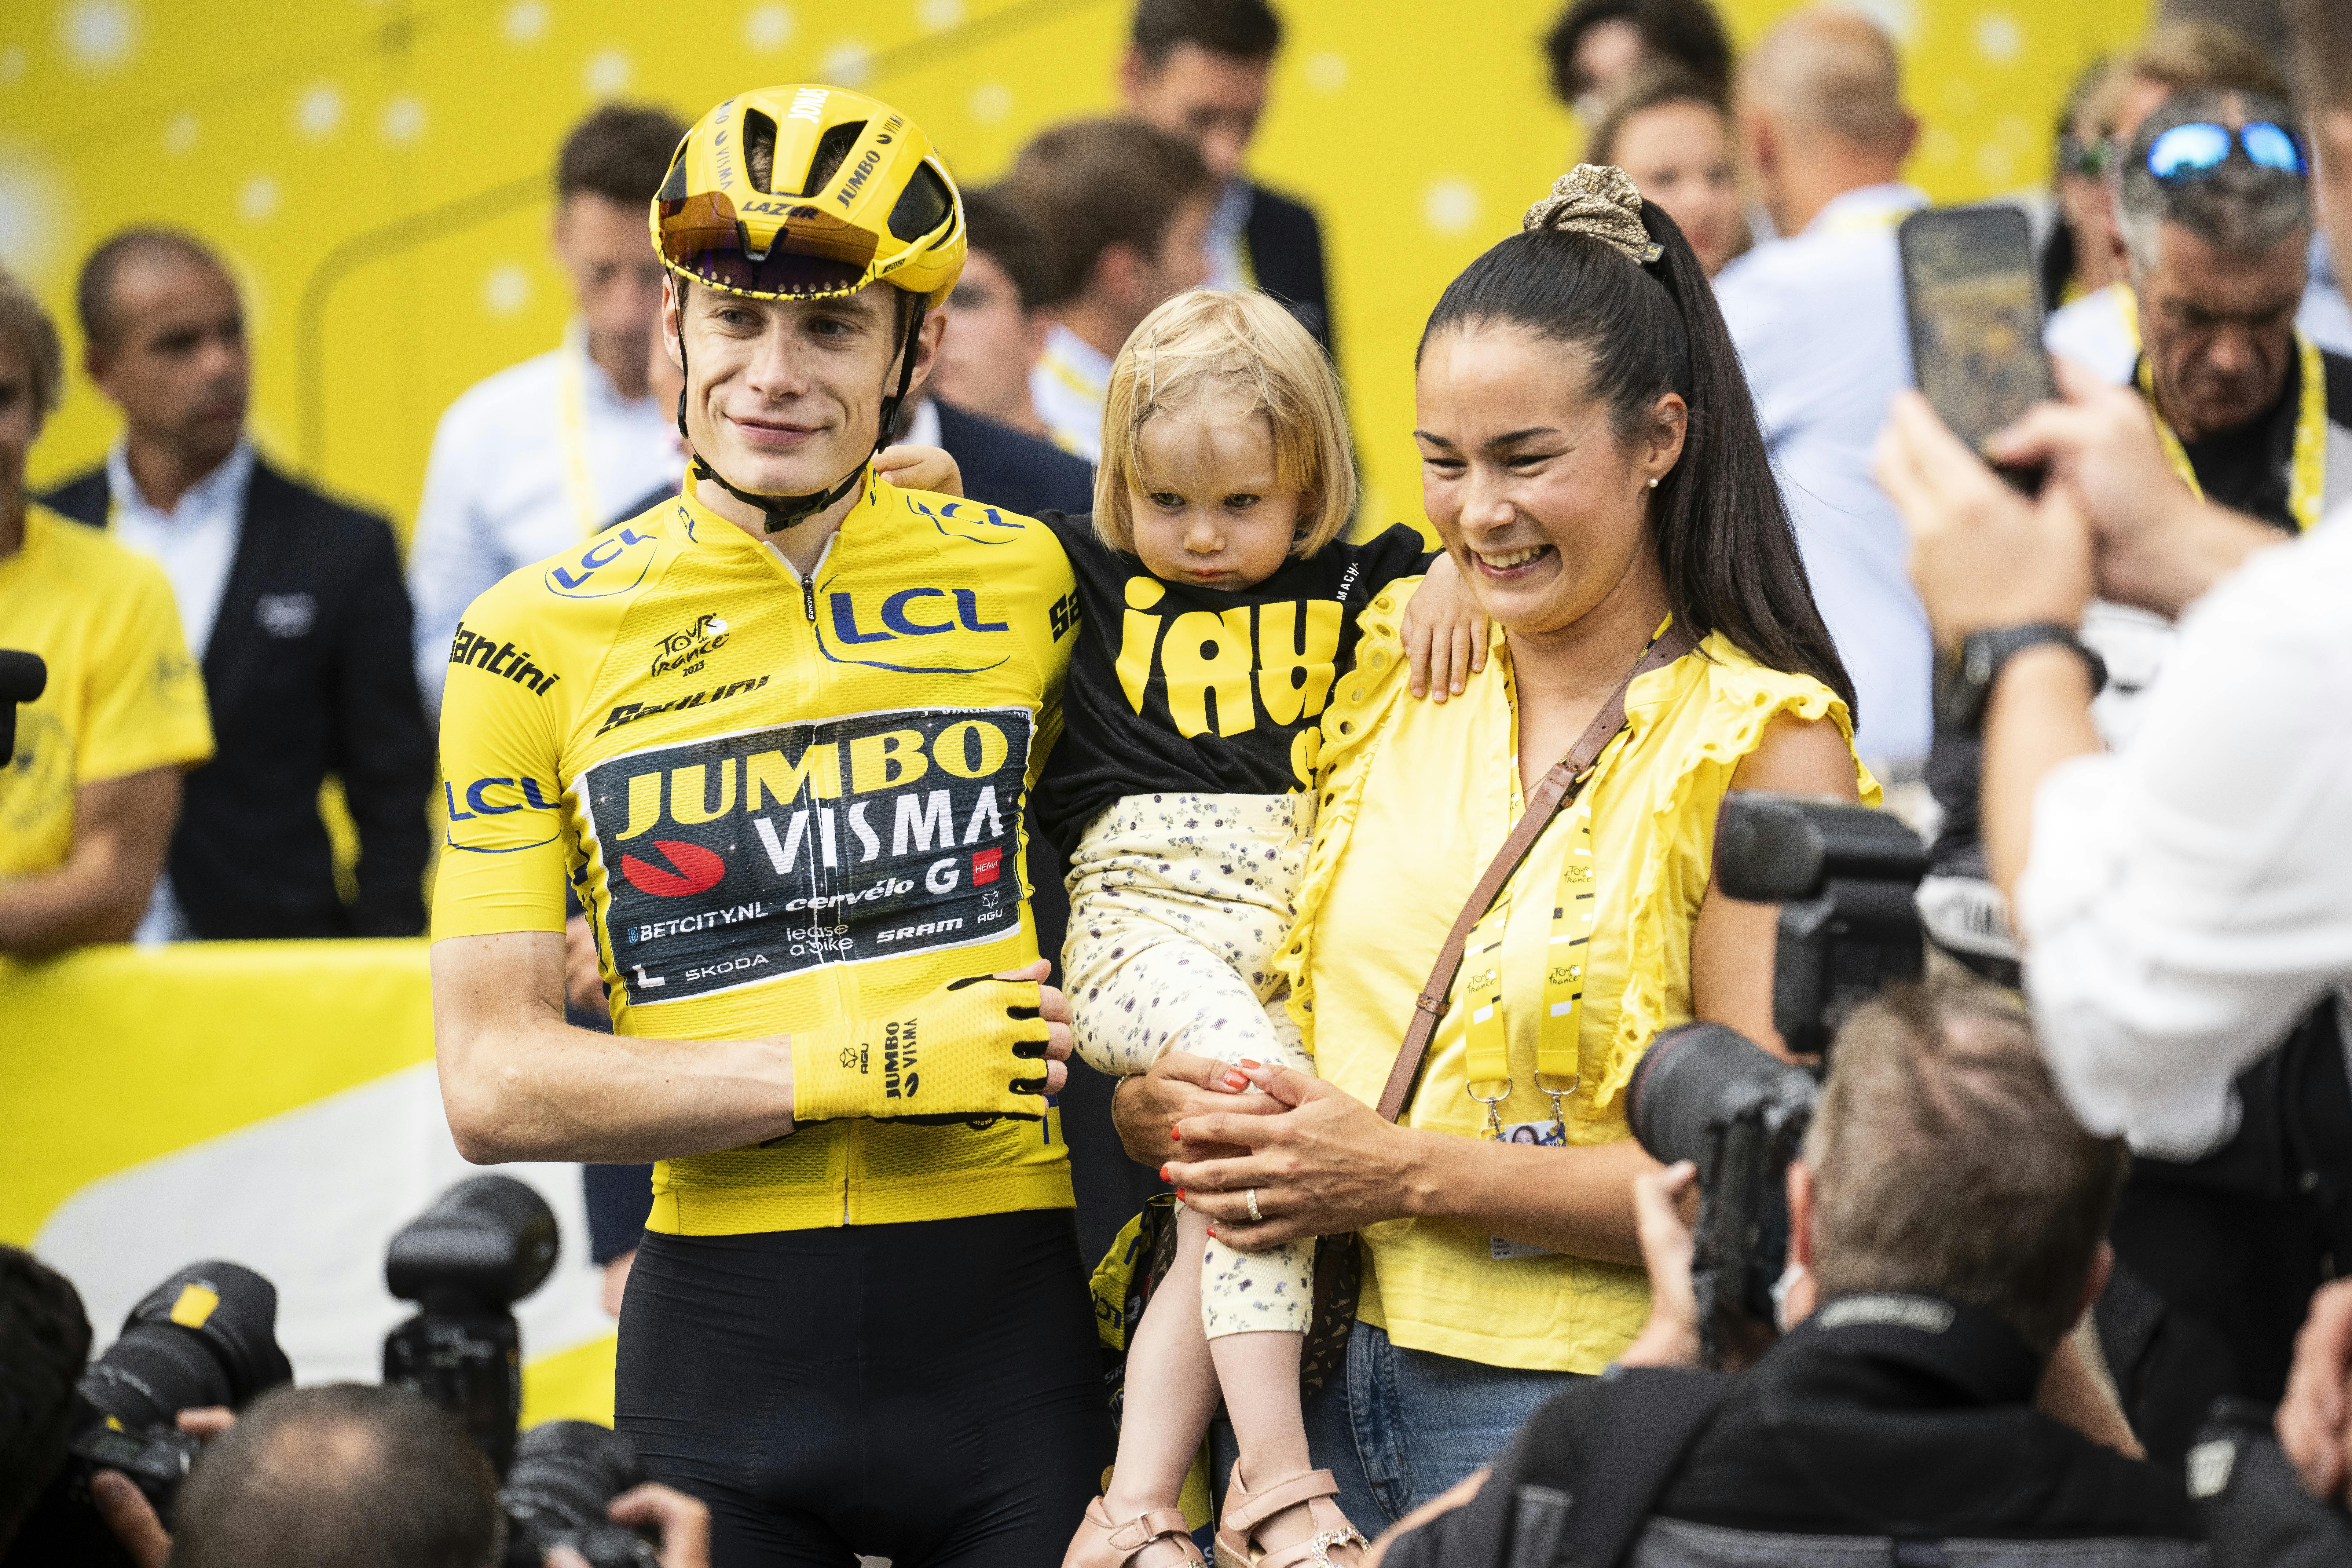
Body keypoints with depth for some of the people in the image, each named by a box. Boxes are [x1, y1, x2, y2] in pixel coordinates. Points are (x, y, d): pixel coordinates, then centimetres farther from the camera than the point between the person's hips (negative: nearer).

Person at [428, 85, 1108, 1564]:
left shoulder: (1024, 581, 6)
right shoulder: (540, 639, 1)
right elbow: (494, 1083, -3)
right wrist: (856, 1067, -11)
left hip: (1006, 1315, 1)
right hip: (723, 1331, -1)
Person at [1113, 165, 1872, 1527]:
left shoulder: (1762, 746, -6)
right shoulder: (1395, 684, 10)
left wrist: (1410, 1174, -15)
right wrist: (1175, 1106, -8)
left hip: (1586, 1413, -4)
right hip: (1329, 1388, 4)